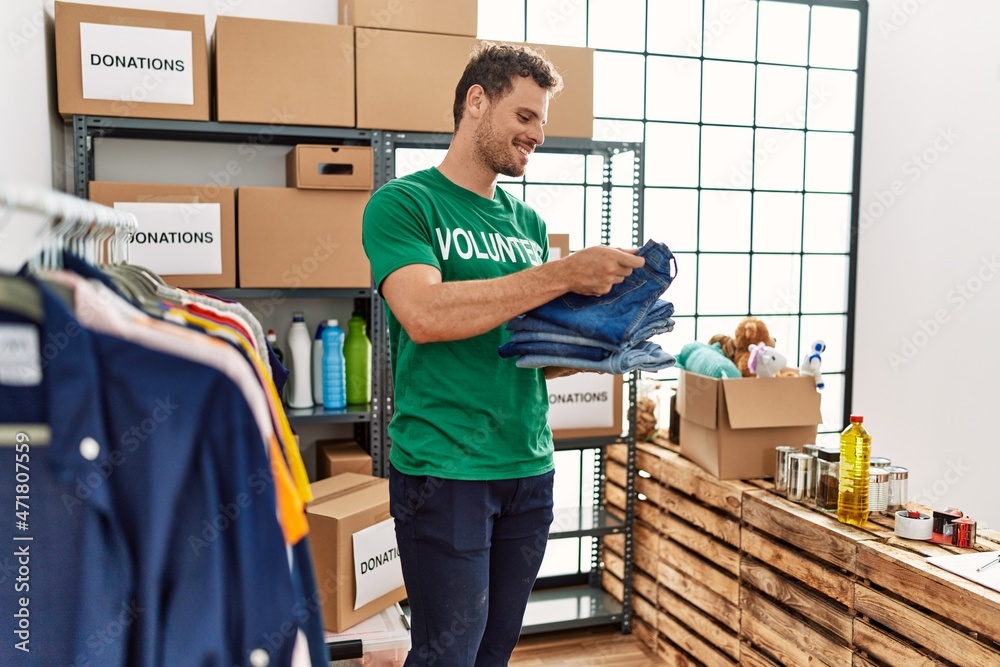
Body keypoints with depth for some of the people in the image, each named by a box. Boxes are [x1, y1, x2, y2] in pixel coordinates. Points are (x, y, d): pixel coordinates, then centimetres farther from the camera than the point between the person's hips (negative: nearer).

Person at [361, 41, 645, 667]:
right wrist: (563, 275, -21)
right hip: (444, 469, -6)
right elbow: (424, 315, -23)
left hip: (530, 466, 6)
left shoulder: (528, 222, 13)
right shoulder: (403, 203, -5)